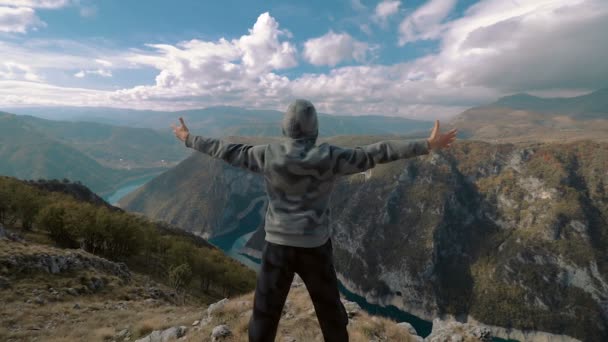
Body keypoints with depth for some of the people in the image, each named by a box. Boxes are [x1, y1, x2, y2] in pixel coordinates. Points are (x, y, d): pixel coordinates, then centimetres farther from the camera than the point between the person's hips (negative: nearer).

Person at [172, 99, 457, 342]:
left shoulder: (267, 156, -8)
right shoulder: (329, 157, -11)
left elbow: (227, 151, 3)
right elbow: (377, 153, -9)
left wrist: (189, 139, 19)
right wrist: (428, 145, -2)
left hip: (278, 245, 1)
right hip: (316, 246, 0)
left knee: (264, 314, 17)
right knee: (331, 312, 22)